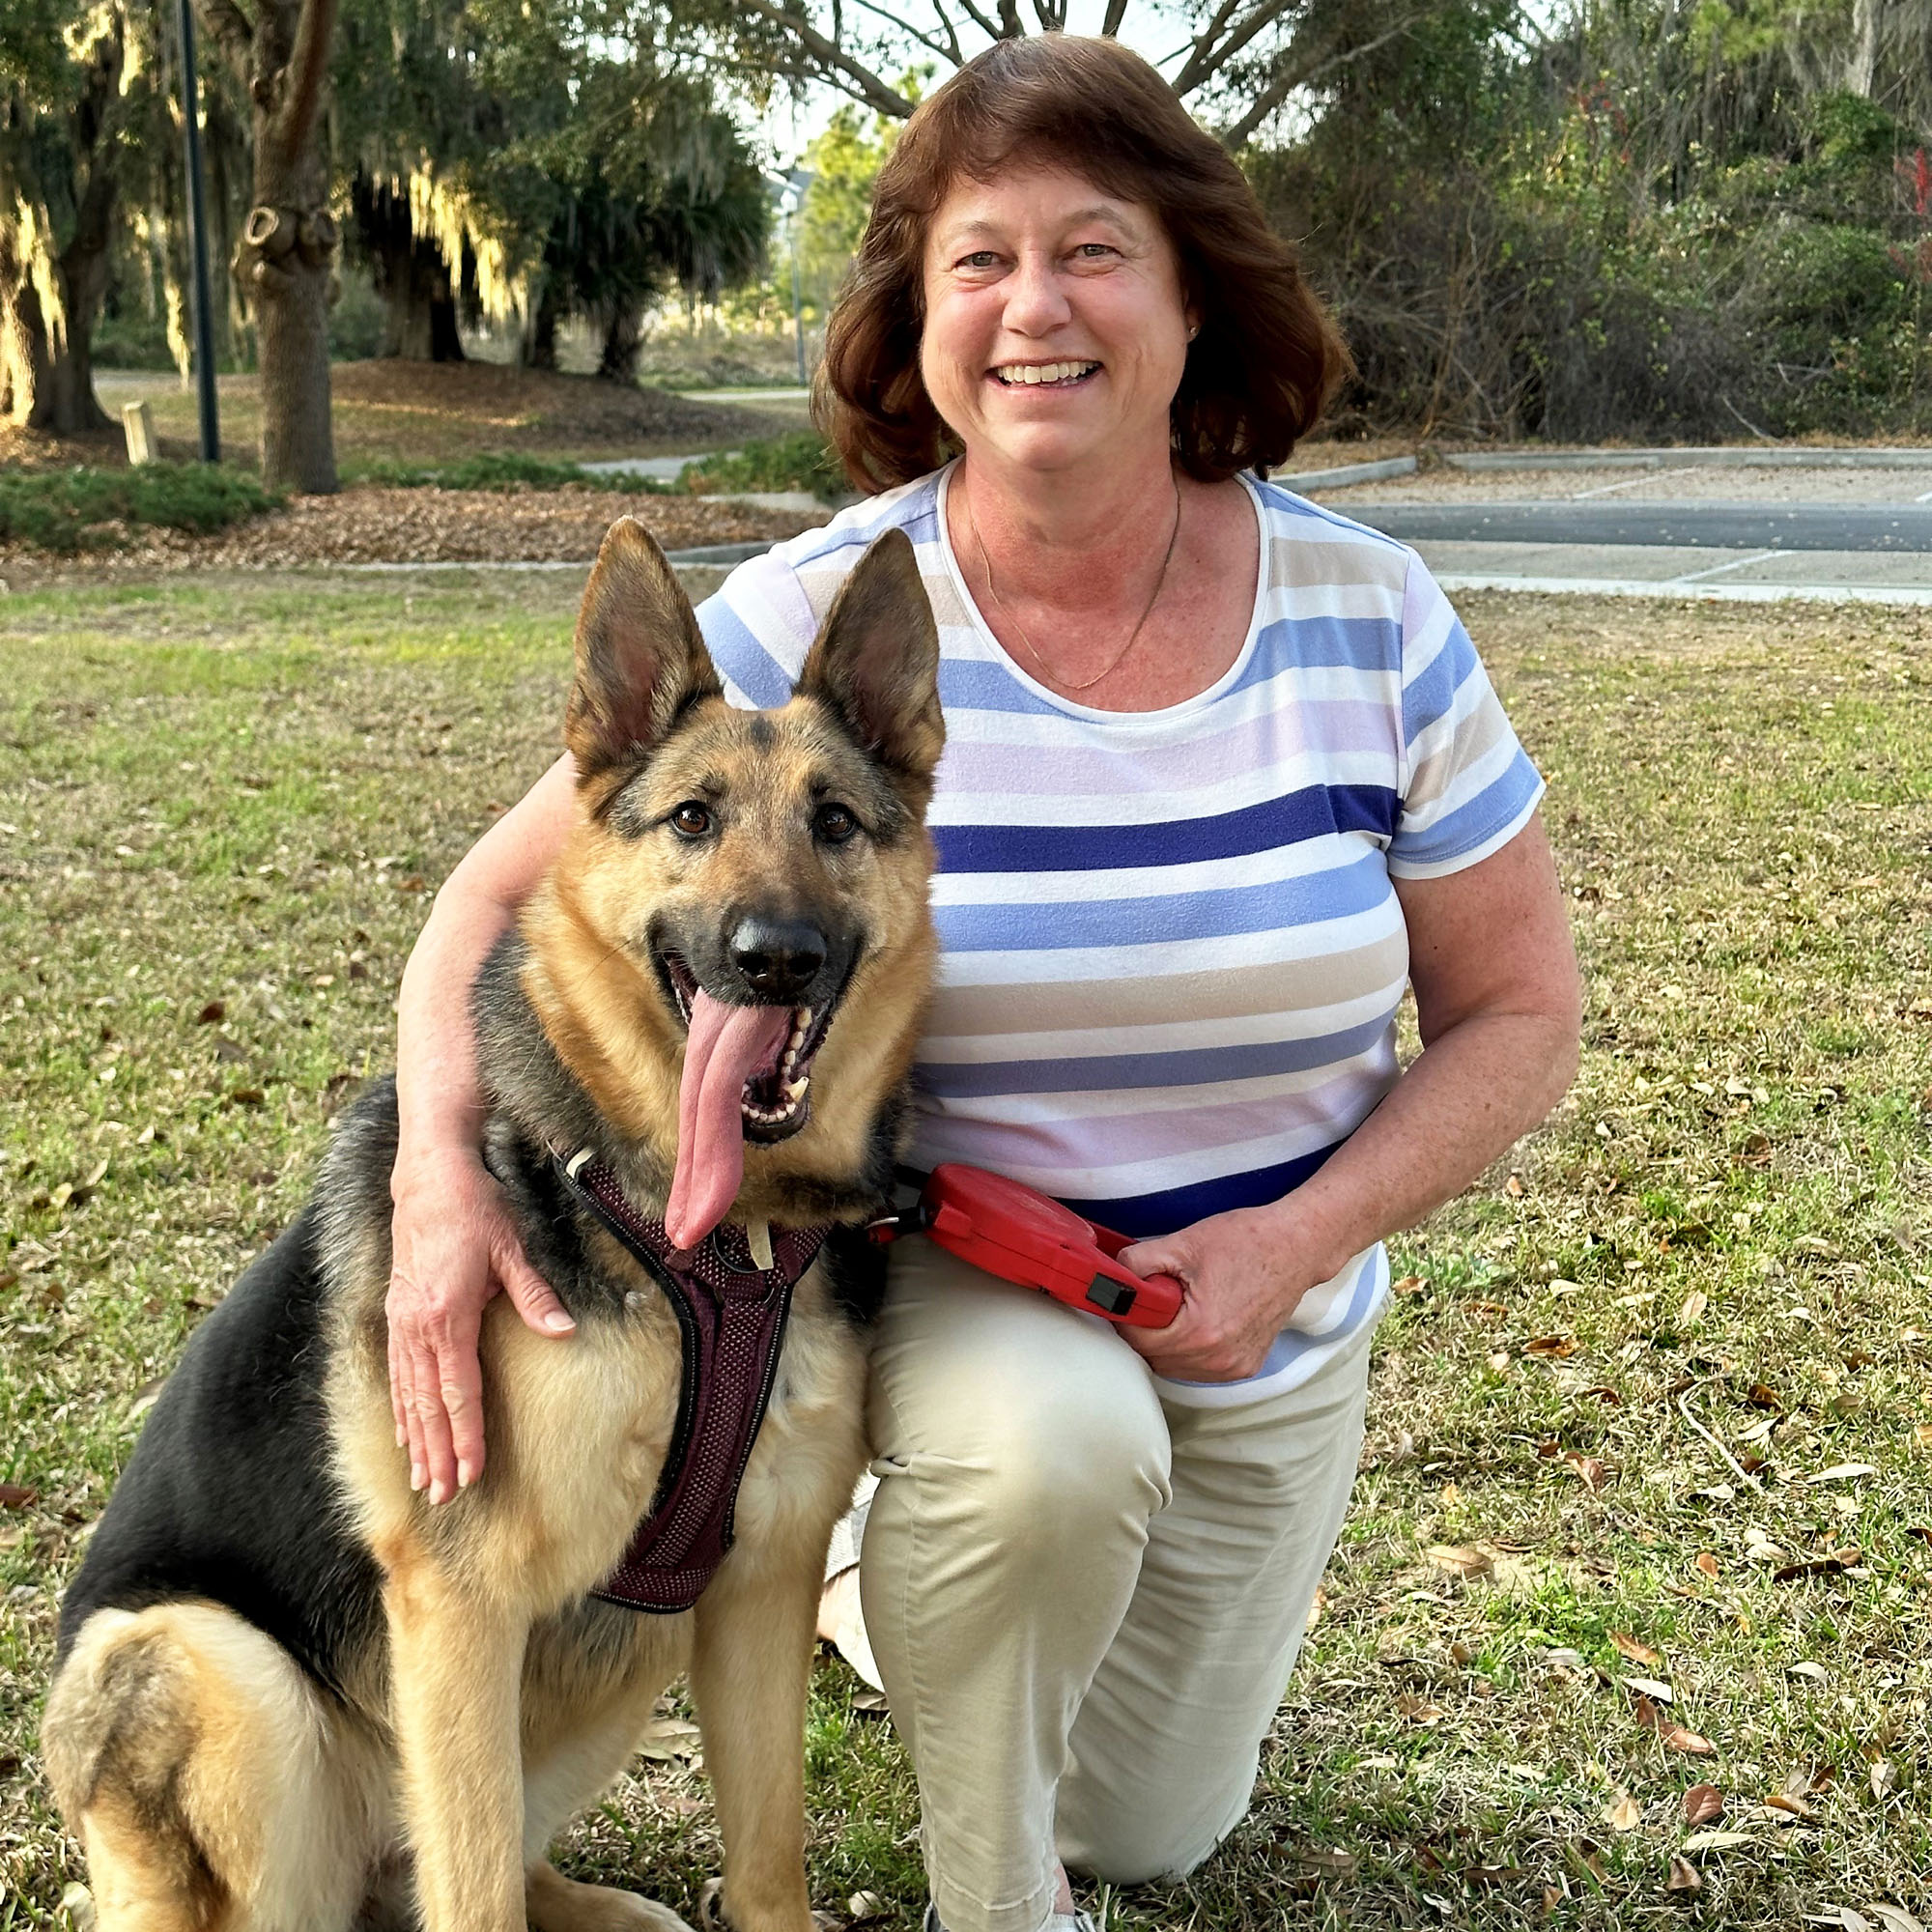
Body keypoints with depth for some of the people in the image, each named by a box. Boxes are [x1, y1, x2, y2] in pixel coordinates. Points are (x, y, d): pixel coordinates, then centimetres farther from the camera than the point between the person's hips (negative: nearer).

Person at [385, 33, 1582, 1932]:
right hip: (921, 1274, -2)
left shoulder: (1367, 619, -13)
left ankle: (888, 1563, 46)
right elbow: (506, 894, -13)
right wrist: (440, 1167, -32)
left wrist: (1301, 1240, -20)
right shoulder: (813, 619, -18)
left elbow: (1516, 1011, -6)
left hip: (1267, 1346, 3)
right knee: (1049, 1439, -39)